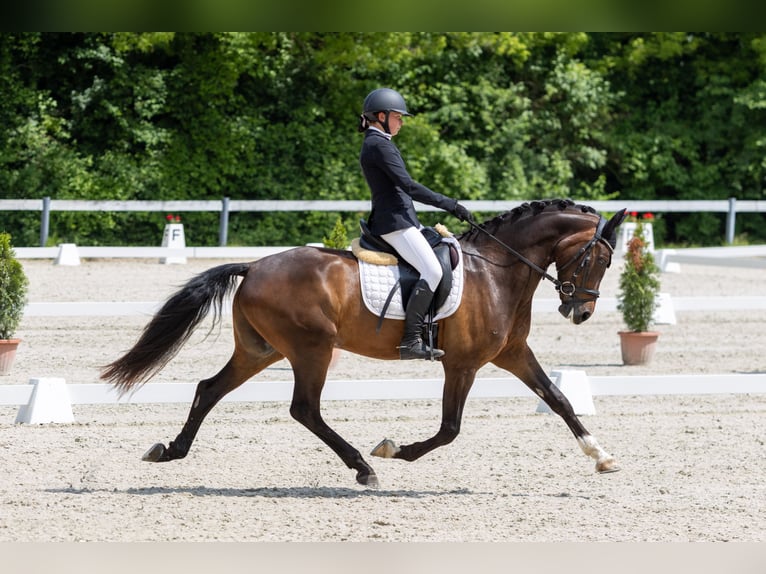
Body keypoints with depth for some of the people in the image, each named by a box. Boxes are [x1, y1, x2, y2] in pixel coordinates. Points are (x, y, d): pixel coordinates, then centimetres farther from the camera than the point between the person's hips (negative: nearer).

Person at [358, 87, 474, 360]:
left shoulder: (374, 144, 19)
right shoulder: (380, 145, -14)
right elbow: (407, 185, -21)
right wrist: (449, 204, -21)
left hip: (393, 219, 11)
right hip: (395, 222, -11)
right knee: (432, 271, -21)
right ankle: (410, 340, -26)